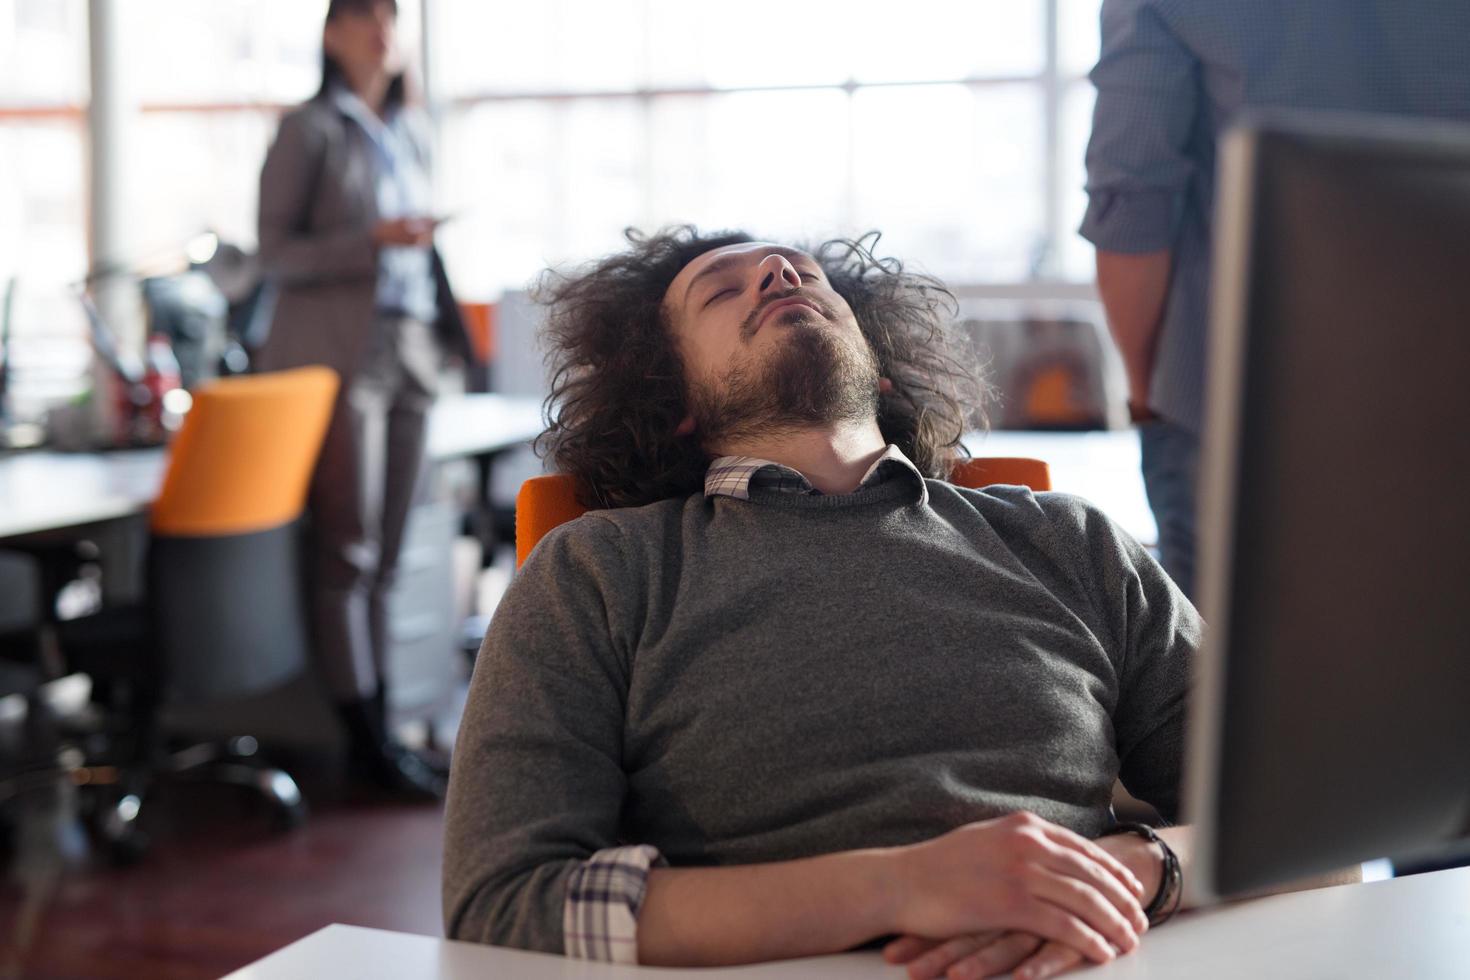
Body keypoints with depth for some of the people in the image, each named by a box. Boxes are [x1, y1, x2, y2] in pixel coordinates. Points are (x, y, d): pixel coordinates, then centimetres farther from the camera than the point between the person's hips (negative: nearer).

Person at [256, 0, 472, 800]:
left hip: (407, 351, 6)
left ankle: (381, 729, 12)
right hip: (336, 354, -6)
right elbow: (275, 251, -6)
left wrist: (442, 332, 14)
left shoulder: (411, 132, 17)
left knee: (385, 554, 7)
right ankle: (365, 740, 0)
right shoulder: (309, 131, -2)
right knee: (349, 551, -4)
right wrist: (373, 240, -18)